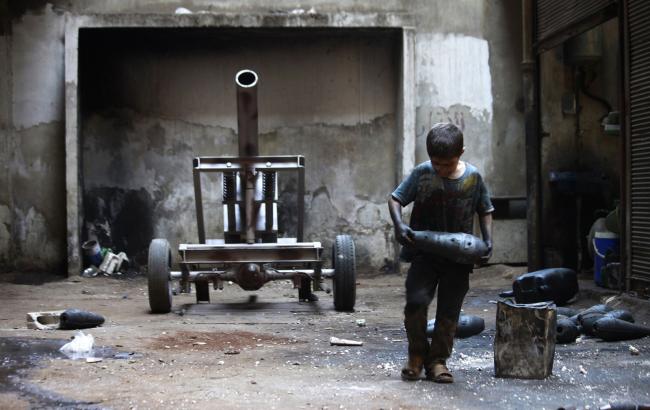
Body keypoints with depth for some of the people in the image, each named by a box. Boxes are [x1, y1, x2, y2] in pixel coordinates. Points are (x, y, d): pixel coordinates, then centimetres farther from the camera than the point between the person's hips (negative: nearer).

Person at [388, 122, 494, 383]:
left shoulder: (473, 177, -3)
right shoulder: (422, 173, -7)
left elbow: (485, 210, 9)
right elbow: (395, 198, -1)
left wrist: (488, 240, -4)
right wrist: (398, 225, -20)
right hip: (424, 253, -1)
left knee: (449, 311, 5)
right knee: (416, 302, -15)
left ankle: (437, 360, 20)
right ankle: (417, 353, 7)